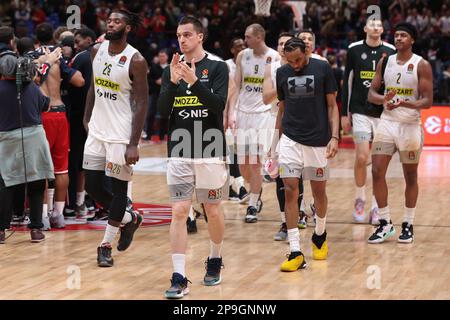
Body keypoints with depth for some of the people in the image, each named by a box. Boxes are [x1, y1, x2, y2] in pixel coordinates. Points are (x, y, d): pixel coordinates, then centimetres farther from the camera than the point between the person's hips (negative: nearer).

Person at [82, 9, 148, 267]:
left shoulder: (136, 61, -14)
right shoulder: (97, 51, 4)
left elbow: (142, 104, -14)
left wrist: (134, 144, -18)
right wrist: (87, 119, 15)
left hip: (121, 134, -6)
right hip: (97, 131, 6)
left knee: (119, 188, 2)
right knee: (92, 186, 7)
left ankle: (106, 245, 14)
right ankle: (129, 219, 30)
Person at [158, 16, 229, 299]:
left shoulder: (217, 67, -2)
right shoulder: (172, 70, 7)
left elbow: (219, 104, -15)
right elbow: (162, 109, -2)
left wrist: (194, 81, -25)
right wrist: (173, 81, -17)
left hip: (211, 152, -2)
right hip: (180, 153, 2)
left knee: (213, 210, 11)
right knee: (179, 212, -7)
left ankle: (215, 262, 35)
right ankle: (179, 278, -8)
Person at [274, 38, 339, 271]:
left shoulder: (322, 69, -4)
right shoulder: (282, 73, 4)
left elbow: (332, 105, -1)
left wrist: (334, 137, -10)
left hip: (318, 140, -1)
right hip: (290, 139, 1)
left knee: (319, 191, 11)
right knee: (290, 190, -10)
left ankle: (320, 236, 39)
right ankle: (295, 253, -9)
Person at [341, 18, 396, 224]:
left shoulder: (390, 51, 3)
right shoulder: (354, 50, 2)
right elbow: (347, 82, 6)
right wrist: (344, 113, 4)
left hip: (384, 113, 1)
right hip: (360, 112, -1)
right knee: (362, 157, -7)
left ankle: (376, 207, 11)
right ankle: (359, 199, 15)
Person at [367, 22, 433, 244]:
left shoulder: (422, 65, -6)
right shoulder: (385, 62, 6)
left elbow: (428, 101, -10)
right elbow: (371, 93, 7)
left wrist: (408, 104, -30)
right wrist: (383, 99, -16)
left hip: (410, 125, -3)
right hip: (387, 123, 3)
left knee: (410, 177, 6)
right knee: (377, 172, -7)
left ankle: (408, 225, 18)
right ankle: (385, 223, 4)